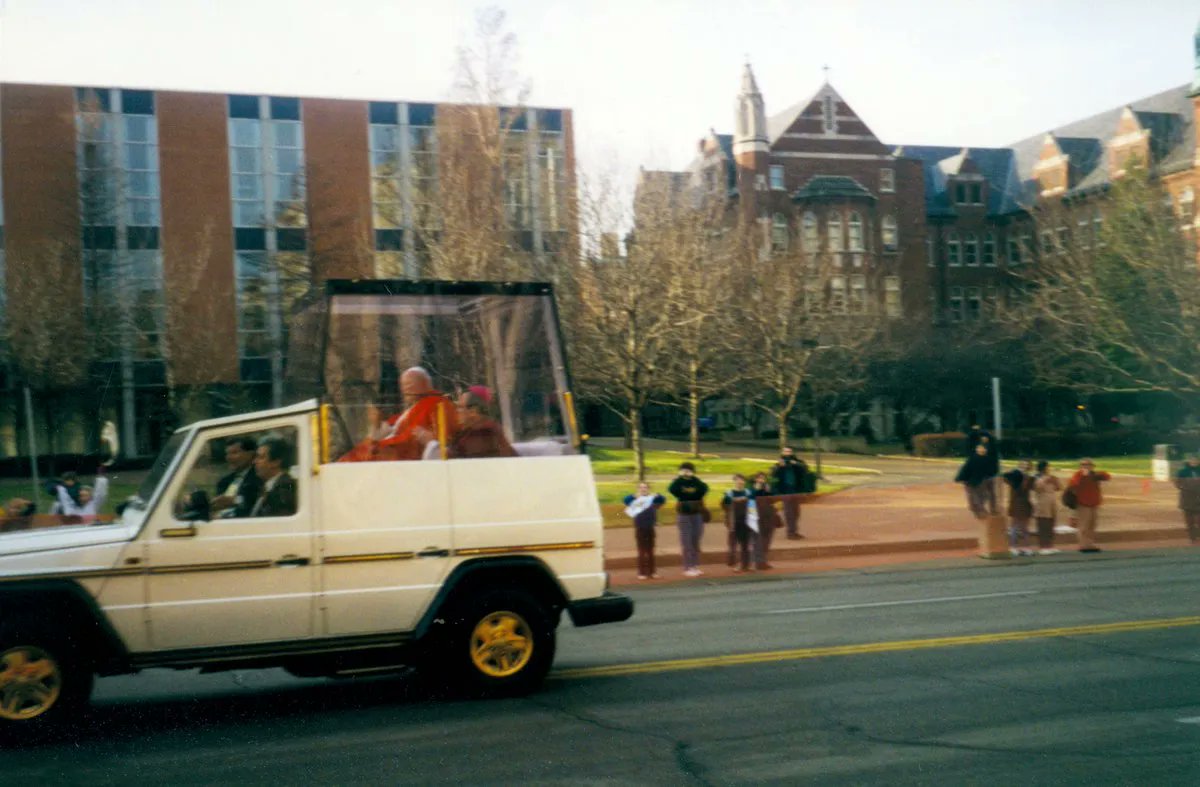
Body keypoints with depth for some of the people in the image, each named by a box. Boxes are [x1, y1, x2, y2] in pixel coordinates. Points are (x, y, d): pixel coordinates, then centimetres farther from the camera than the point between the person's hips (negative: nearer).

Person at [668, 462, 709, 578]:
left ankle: (695, 566, 19)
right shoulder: (679, 483, -2)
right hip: (684, 515, -3)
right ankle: (688, 568, -1)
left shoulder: (696, 482, 2)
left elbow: (704, 488, -20)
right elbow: (671, 489, -23)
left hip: (697, 515, 3)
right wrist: (679, 477, -21)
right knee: (686, 542, -4)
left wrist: (693, 477, -21)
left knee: (696, 542, 10)